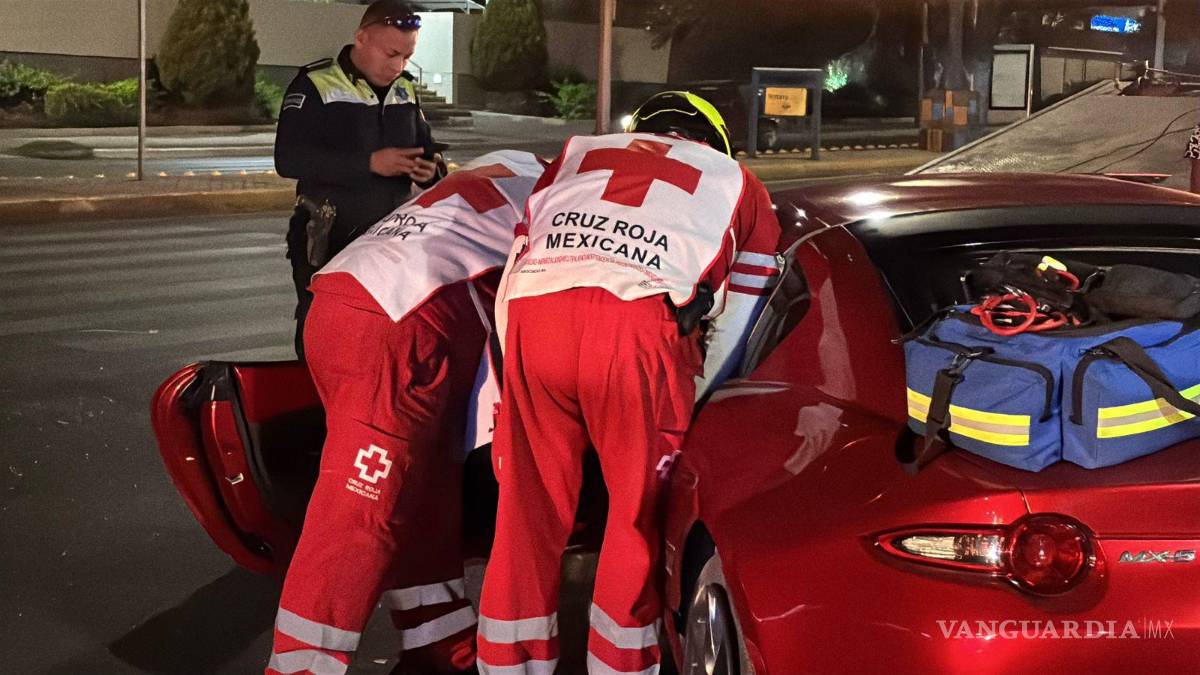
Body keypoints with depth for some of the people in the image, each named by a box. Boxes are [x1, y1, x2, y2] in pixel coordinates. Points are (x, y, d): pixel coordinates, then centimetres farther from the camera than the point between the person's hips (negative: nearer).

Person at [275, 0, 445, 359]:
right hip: (326, 245, -5)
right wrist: (369, 164, -23)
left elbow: (426, 147, 23)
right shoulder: (316, 84, -7)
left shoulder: (405, 91, 13)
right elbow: (288, 158, -18)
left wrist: (431, 169, -4)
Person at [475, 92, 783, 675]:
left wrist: (519, 389, 37)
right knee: (640, 507, 14)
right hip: (638, 322, -2)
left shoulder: (578, 153, 35)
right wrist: (683, 410, 39)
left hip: (535, 314, 3)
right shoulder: (736, 182, 31)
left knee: (528, 511, 13)